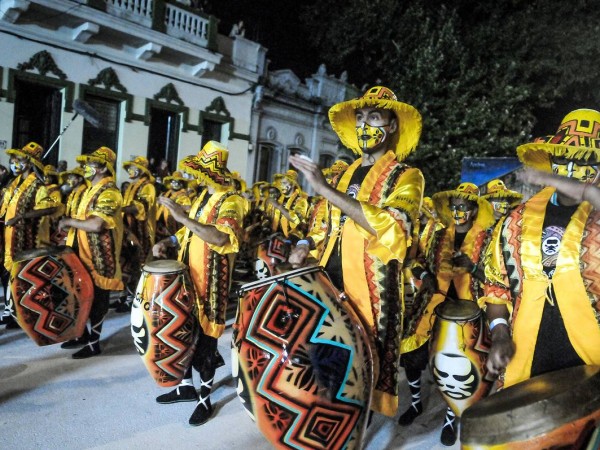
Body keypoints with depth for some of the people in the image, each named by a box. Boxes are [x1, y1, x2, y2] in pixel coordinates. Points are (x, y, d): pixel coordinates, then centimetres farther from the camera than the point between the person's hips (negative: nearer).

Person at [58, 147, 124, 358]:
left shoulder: (109, 192, -17)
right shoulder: (92, 189, 14)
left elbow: (96, 225, -28)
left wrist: (70, 221, -15)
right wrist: (70, 224, 7)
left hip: (99, 256, -10)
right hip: (84, 253, 10)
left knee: (96, 299, 1)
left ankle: (93, 343, 12)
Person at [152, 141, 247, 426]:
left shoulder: (231, 201, -15)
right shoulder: (203, 196, 14)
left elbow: (222, 238, -33)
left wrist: (183, 217, -32)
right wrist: (168, 242, 3)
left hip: (211, 282, -8)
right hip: (188, 276, 9)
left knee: (205, 338, 1)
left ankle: (205, 398, 18)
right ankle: (186, 386, 33)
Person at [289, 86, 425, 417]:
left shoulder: (406, 176, -5)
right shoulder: (348, 173, 16)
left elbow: (393, 227, -24)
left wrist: (324, 188, -25)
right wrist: (308, 244, 6)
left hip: (371, 288, -5)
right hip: (330, 279, 6)